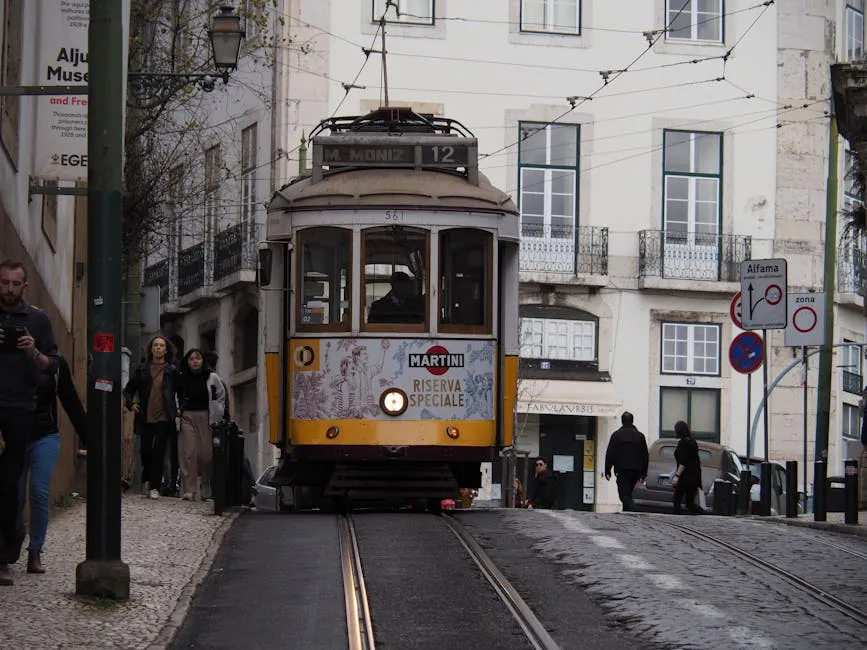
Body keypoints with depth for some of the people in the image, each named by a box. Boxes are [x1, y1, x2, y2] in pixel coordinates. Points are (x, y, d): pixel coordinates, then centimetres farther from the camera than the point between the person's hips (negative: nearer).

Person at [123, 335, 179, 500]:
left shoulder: (172, 371, 4)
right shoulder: (142, 369, 7)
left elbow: (180, 392, 10)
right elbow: (128, 389, 15)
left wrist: (179, 410, 2)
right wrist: (131, 403, 0)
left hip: (163, 418, -2)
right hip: (145, 417, 2)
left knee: (158, 452, -5)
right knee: (145, 451, 5)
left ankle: (154, 487, -2)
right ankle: (147, 479, 29)